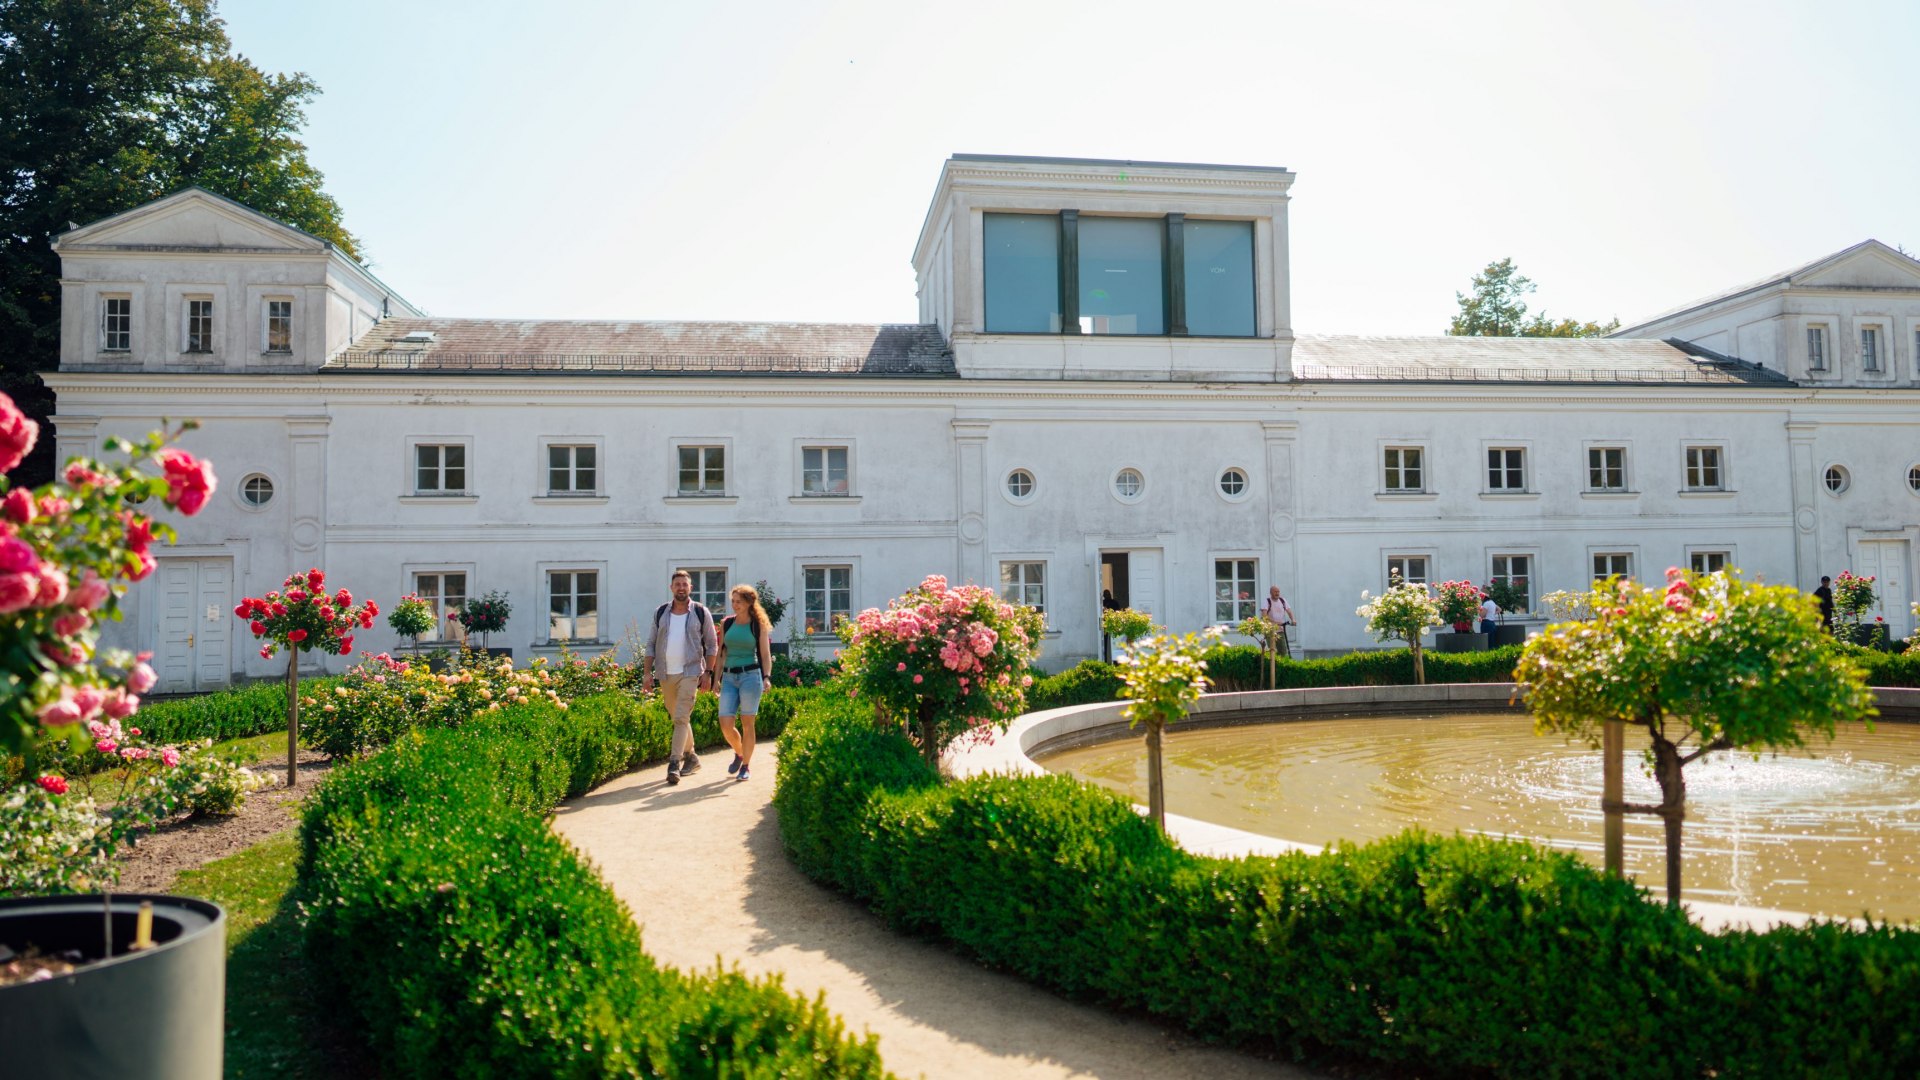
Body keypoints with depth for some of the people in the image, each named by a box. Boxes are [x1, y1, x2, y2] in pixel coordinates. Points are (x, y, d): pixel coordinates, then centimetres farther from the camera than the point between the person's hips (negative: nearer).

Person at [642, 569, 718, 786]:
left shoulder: (701, 613, -1)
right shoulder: (660, 613, 7)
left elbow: (712, 645, 4)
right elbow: (652, 644, 10)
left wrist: (708, 673, -3)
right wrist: (647, 672, 3)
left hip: (689, 673, -4)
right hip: (665, 674, 4)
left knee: (681, 718, -13)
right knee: (677, 717, 13)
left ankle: (674, 764, -15)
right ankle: (691, 757, 28)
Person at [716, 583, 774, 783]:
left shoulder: (759, 625, 1)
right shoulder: (726, 623, 10)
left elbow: (765, 654, -1)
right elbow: (722, 653, 14)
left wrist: (767, 677, -15)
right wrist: (717, 678, 9)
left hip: (750, 675, -3)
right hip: (729, 677, 3)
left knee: (747, 723, -2)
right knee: (725, 724, -4)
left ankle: (745, 766, 11)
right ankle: (739, 754, 24)